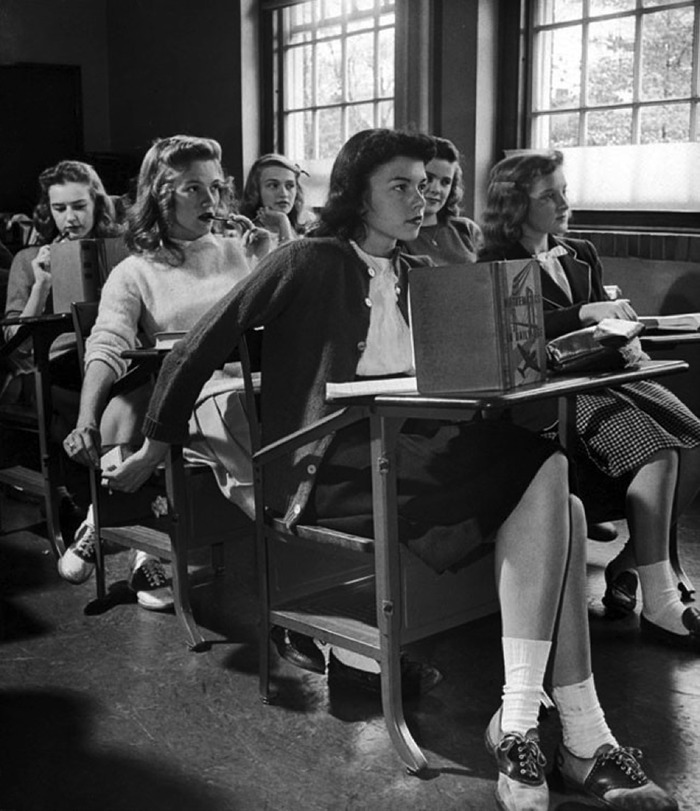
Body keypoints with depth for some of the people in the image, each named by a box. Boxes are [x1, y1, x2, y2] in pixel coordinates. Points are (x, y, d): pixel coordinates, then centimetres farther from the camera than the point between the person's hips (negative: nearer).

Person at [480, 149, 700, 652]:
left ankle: (629, 565, -8)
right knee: (654, 445, -30)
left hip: (602, 375, 7)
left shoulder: (582, 255, 24)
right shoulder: (497, 266, 2)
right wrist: (585, 313, -22)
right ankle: (659, 604, -27)